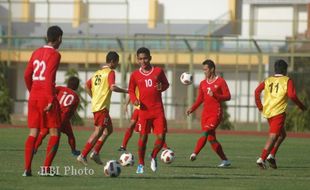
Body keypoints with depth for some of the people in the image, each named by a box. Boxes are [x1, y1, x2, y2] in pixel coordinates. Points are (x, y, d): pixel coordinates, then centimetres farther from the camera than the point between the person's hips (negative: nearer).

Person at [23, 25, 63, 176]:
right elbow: (49, 78, -17)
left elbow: (27, 75, 13)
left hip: (33, 96, 6)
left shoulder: (36, 52, 13)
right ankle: (46, 168, -8)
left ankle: (27, 169, -2)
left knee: (33, 133, 7)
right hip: (46, 96, -6)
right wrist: (51, 100, -19)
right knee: (54, 133, 2)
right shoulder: (55, 54, -8)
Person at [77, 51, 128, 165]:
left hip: (95, 104, 9)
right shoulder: (110, 72, -8)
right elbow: (112, 87, -22)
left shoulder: (98, 73, 16)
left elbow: (87, 86, 19)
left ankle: (95, 153, 10)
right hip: (102, 107, -9)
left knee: (109, 129, 17)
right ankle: (83, 156, -13)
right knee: (98, 131, -8)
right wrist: (125, 91, -11)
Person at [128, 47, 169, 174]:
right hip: (144, 110, 0)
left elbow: (166, 84, 16)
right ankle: (141, 164, 13)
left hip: (158, 110, 0)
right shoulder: (135, 75, 4)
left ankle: (153, 157, 21)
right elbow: (131, 90, 13)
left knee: (161, 137, -6)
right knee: (143, 137, -1)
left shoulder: (158, 71, 4)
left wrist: (162, 87, -7)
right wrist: (134, 99, -7)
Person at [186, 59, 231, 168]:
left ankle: (194, 154, -32)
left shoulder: (220, 81, -2)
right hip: (205, 113, 6)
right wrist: (192, 108, 2)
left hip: (216, 113, -6)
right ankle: (225, 160, 12)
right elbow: (200, 99, 17)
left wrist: (215, 95, -19)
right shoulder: (203, 83, 14)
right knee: (211, 139, 4)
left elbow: (228, 96, -5)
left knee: (205, 133, -22)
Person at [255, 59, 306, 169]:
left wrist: (259, 106, 12)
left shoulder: (268, 80, 13)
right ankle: (262, 159, -21)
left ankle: (271, 155, 9)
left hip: (267, 111, 6)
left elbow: (257, 91, 3)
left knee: (282, 134, 22)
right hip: (278, 112, -6)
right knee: (273, 137, -9)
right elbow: (292, 95, -12)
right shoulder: (287, 81, -1)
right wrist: (301, 106, 2)